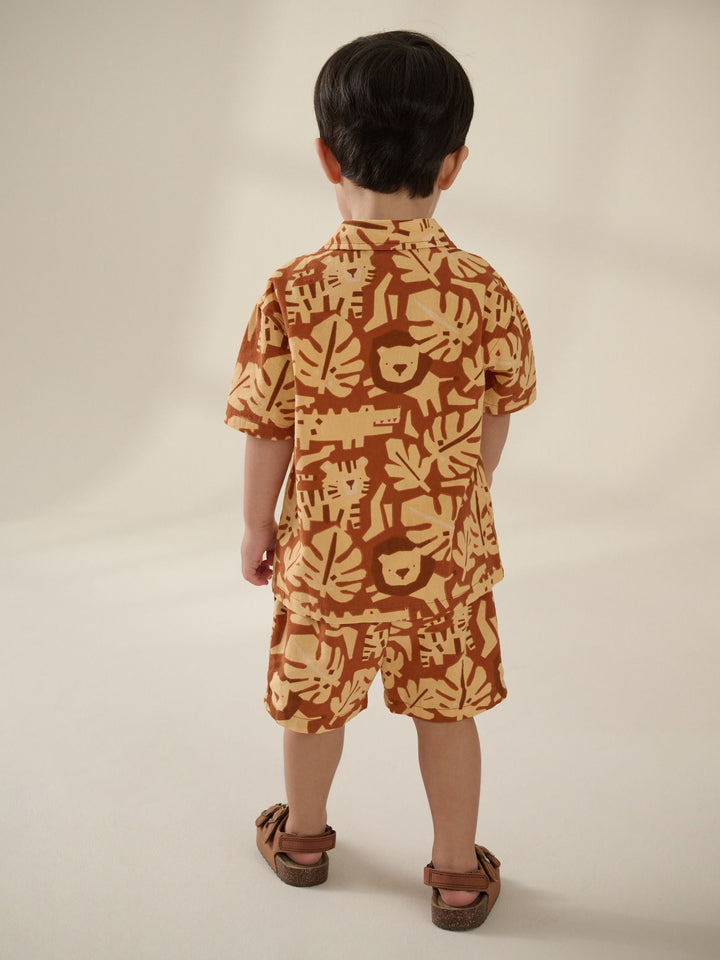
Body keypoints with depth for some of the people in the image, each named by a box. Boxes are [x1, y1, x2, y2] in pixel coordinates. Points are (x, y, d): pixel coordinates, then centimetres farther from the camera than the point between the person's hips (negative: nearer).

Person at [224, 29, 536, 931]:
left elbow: (267, 434, -10)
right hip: (448, 553, 1)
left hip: (325, 552, 0)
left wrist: (256, 529, 6)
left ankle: (303, 836, 46)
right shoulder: (483, 290, -11)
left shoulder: (294, 292, -17)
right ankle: (458, 873, 34)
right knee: (448, 710, 18)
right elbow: (496, 421, 1)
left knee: (316, 703, 21)